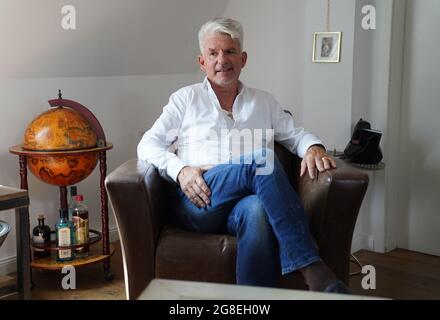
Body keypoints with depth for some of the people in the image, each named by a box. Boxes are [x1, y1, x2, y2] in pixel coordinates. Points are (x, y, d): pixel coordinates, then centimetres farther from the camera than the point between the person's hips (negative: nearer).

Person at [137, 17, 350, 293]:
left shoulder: (264, 102, 25)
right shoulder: (186, 99, 17)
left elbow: (295, 135, 25)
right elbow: (149, 145, 11)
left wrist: (314, 147, 0)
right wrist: (180, 170, -9)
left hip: (247, 204, 2)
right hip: (198, 203, -2)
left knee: (256, 210, -39)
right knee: (262, 158, -31)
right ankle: (312, 270, -37)